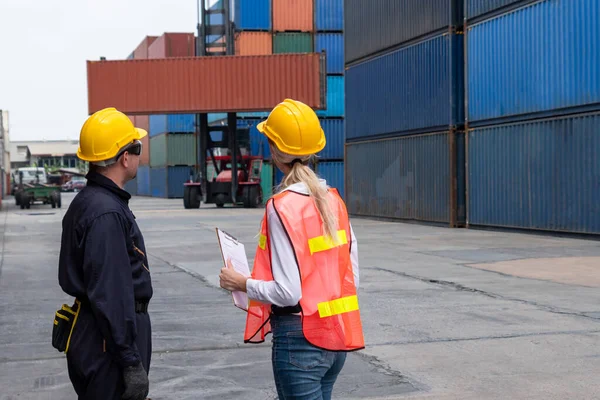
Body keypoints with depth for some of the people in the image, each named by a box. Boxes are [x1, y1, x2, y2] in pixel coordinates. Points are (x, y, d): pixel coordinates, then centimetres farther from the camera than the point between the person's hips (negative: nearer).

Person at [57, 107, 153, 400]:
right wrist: (131, 362, -22)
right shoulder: (107, 213, -22)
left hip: (89, 332, 10)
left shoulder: (87, 201, 11)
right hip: (109, 341, -10)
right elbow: (110, 295, -25)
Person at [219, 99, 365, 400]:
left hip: (301, 340, -7)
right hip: (336, 336, 8)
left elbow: (287, 292, -19)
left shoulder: (282, 207, -17)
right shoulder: (332, 199, 4)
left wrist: (240, 283, -5)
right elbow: (351, 274, 7)